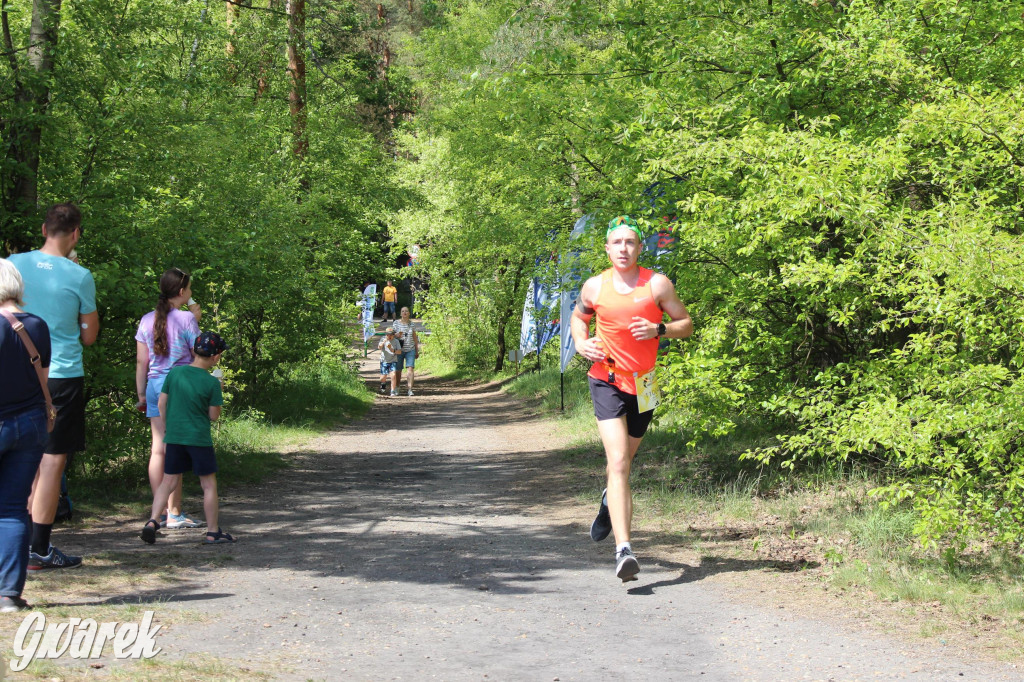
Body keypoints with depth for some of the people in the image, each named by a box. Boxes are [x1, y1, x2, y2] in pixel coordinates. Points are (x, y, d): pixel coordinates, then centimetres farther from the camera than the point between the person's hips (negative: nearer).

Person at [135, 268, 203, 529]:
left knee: (158, 449, 7)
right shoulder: (186, 319, -8)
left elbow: (141, 362, 10)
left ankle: (159, 512, 10)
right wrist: (197, 322, 6)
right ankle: (174, 513, -1)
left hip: (154, 385, 5)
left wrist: (141, 395, 16)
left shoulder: (147, 320, 7)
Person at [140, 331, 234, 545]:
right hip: (200, 439, -4)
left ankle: (152, 521, -5)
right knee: (209, 484, 7)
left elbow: (161, 404, 6)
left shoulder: (174, 373, 1)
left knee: (168, 481, 11)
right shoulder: (212, 383, -10)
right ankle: (213, 533, 12)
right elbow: (214, 415, -4)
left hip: (174, 437, 4)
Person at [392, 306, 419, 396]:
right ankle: (396, 389, 20)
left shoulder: (411, 323, 6)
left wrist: (417, 351, 11)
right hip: (399, 350, -1)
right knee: (398, 370, 3)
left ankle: (410, 389, -14)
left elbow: (415, 337, 10)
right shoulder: (396, 323, 1)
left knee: (411, 368, -12)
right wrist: (397, 335, -21)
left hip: (410, 350, 1)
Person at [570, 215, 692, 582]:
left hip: (643, 384, 2)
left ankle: (610, 499, 55)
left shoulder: (657, 284, -3)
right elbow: (578, 316, 19)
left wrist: (658, 329, -17)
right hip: (606, 381, -2)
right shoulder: (594, 287, 0)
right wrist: (581, 342, -1)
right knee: (618, 462, -17)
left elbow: (686, 324, 2)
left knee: (624, 459, 18)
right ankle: (623, 549, -24)